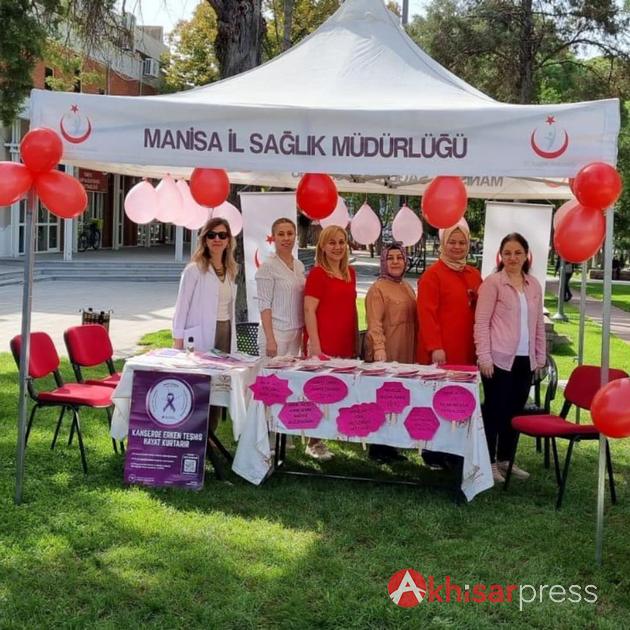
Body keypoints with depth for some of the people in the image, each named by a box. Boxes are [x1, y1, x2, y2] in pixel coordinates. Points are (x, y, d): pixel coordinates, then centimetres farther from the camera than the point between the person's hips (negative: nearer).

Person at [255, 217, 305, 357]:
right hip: (276, 332, -6)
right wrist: (270, 339, -16)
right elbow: (264, 305, -11)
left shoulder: (299, 266, 10)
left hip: (296, 333, 6)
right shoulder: (268, 267, -8)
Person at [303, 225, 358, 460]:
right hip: (323, 344, -7)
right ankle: (314, 443, 7)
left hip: (346, 344, 7)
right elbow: (309, 311, -12)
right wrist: (315, 346, -18)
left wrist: (356, 341, 17)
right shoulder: (317, 273, -7)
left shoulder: (350, 273, 14)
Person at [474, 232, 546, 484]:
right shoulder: (493, 282, -6)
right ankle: (489, 462, 10)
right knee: (495, 410, 1)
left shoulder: (534, 285, 10)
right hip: (499, 358, -5)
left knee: (515, 410, 12)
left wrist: (540, 355, 13)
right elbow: (481, 322, -8)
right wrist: (484, 357, -13)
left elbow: (539, 324, 15)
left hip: (525, 359, 5)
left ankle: (506, 459, 24)